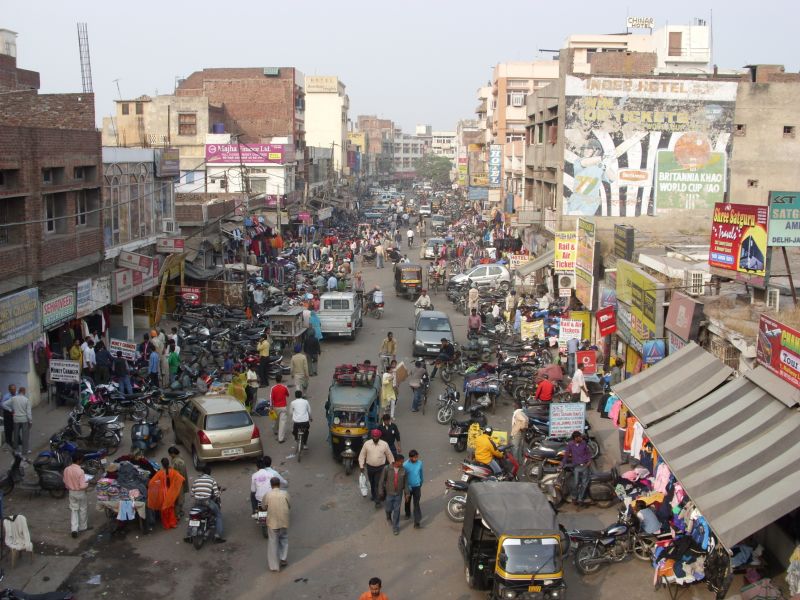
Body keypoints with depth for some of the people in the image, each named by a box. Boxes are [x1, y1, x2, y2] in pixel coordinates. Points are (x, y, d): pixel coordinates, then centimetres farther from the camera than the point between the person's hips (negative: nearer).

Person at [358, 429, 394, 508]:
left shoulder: (384, 444, -11)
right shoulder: (366, 444, -9)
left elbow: (389, 455, 1)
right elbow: (362, 455, 1)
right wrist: (361, 465, -2)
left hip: (380, 468, -2)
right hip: (370, 467, 2)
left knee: (378, 484, -6)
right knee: (372, 483, 20)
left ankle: (377, 501, 1)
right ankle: (373, 495, 44)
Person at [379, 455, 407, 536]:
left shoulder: (403, 470, -11)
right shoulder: (387, 468, -17)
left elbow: (405, 482, -2)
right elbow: (382, 480, -7)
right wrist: (381, 492, -3)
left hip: (398, 494, 1)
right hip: (389, 493, -1)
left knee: (397, 510, 5)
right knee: (388, 508, 13)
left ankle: (395, 527, 21)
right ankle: (388, 515, 50)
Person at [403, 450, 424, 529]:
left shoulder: (419, 463, -8)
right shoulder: (405, 465, -20)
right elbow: (404, 478, -17)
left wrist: (421, 482, 22)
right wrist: (407, 490, -19)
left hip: (417, 486, 1)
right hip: (408, 487, -1)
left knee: (416, 504, -3)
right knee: (408, 501, 21)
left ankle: (417, 522, -3)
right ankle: (408, 514, 47)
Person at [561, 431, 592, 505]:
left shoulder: (583, 443, -1)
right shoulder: (570, 444, -6)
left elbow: (588, 452, 11)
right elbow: (566, 454, -1)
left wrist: (589, 461, 0)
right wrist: (563, 464, -5)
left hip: (585, 465, 2)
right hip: (576, 466, -2)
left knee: (584, 483, 2)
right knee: (576, 483, -6)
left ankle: (580, 499, 14)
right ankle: (574, 498, 15)